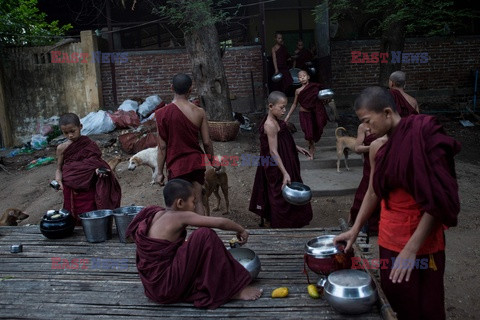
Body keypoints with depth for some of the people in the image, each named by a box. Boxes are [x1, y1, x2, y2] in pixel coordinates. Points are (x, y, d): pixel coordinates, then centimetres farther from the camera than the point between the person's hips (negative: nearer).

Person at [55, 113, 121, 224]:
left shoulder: (89, 145, -1)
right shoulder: (62, 148, 4)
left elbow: (96, 163, 0)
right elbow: (59, 169, 11)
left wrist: (98, 170, -23)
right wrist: (58, 180, -10)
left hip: (88, 189, -1)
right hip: (71, 191, 1)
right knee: (74, 219, 5)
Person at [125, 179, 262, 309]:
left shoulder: (158, 214, 10)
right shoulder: (180, 216, -13)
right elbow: (220, 222, -16)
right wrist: (241, 230, 3)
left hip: (153, 286, 9)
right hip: (166, 287, -9)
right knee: (205, 235, -15)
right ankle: (233, 290, -6)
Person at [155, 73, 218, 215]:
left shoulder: (162, 113, -11)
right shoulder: (199, 112, -5)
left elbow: (162, 146, -8)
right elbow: (207, 141, -1)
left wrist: (160, 172, 1)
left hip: (177, 166, -2)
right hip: (196, 162, 3)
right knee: (198, 201, 13)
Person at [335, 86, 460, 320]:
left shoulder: (424, 139, -18)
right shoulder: (377, 147, 3)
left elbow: (437, 200, -19)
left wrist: (411, 248, -20)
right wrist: (355, 229, 10)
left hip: (421, 243, -5)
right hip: (388, 239, 6)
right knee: (394, 299, 15)